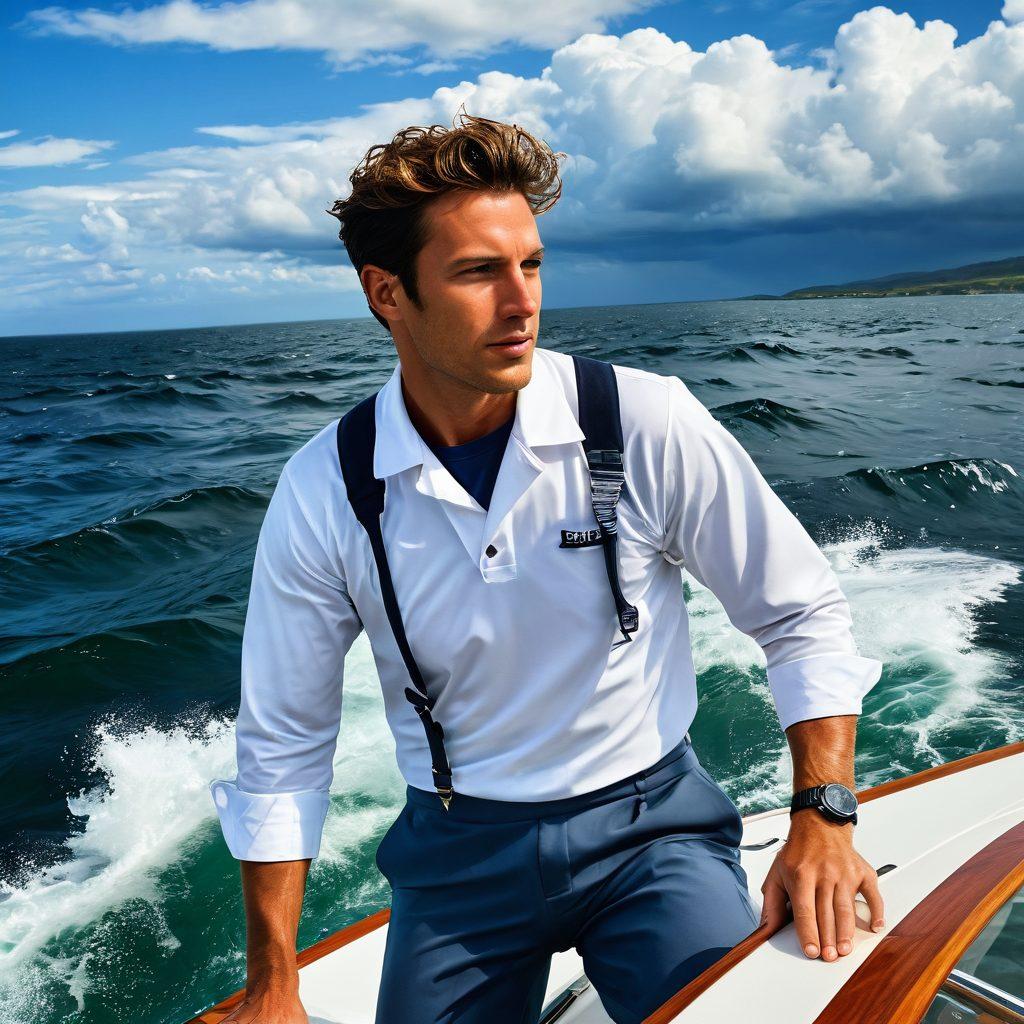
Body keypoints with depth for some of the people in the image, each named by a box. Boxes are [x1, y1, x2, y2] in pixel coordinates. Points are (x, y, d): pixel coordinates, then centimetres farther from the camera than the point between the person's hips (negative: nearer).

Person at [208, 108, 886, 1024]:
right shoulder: (322, 494, -12)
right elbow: (283, 745, -2)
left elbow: (803, 614, -4)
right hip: (457, 848, 2)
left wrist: (823, 819, -14)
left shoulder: (649, 425, -17)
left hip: (647, 821, -1)